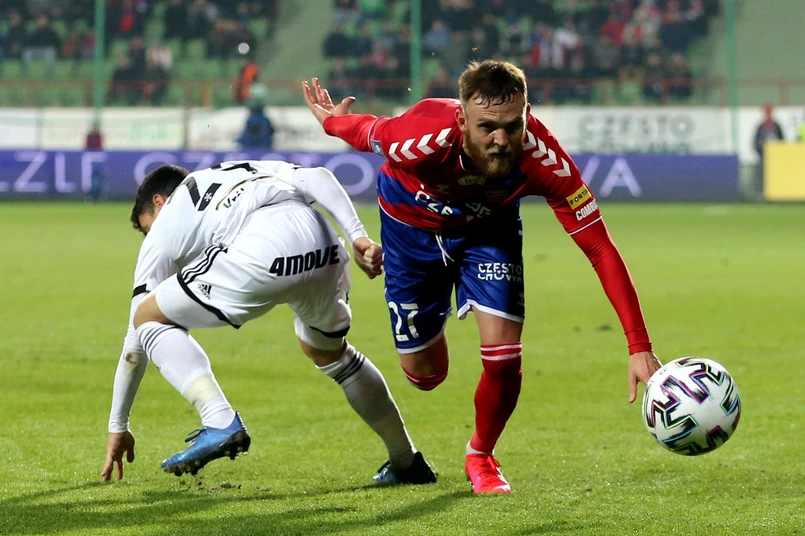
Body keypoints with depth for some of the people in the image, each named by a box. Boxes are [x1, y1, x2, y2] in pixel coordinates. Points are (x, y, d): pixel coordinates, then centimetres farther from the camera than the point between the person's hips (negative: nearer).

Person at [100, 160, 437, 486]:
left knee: (150, 318, 14)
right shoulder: (249, 170, 41)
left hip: (260, 260, -5)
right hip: (325, 252, 5)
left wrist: (118, 426, 38)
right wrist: (358, 237, 9)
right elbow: (318, 178, 19)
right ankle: (408, 463, 39)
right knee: (329, 352, 34)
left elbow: (136, 340, 31)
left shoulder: (164, 230, 29)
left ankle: (220, 423, -4)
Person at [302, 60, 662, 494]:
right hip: (412, 225, -1)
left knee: (504, 356, -13)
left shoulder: (545, 160, -39)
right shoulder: (422, 139, -42)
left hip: (489, 228, 1)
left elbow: (600, 250, -35)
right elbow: (368, 132, -18)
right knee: (425, 373, 5)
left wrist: (639, 346, -39)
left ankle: (481, 458, 18)